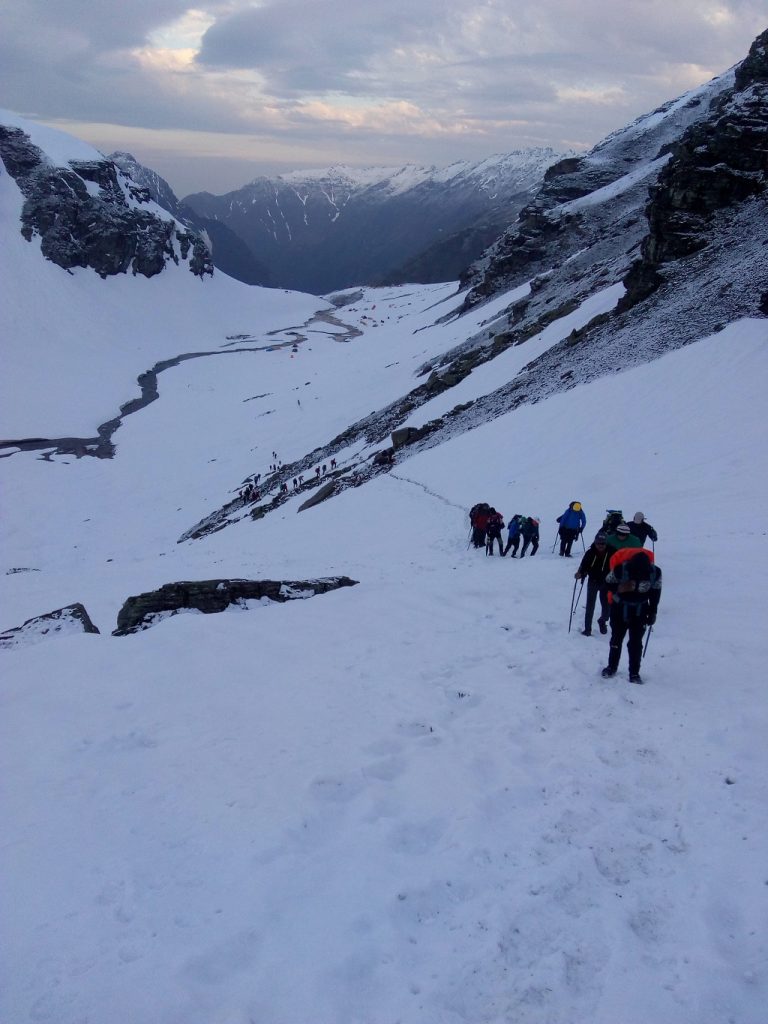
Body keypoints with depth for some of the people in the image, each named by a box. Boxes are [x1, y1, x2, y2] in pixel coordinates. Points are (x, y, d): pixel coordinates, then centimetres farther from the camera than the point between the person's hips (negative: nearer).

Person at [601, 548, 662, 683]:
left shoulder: (655, 572, -23)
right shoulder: (620, 569, -30)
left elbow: (655, 591, -5)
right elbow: (608, 583, -12)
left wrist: (652, 612, 1)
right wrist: (620, 588, -33)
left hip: (640, 610, 1)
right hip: (620, 607, -1)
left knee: (636, 642, 2)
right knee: (616, 639, 12)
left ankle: (634, 673, 14)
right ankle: (612, 667, 32)